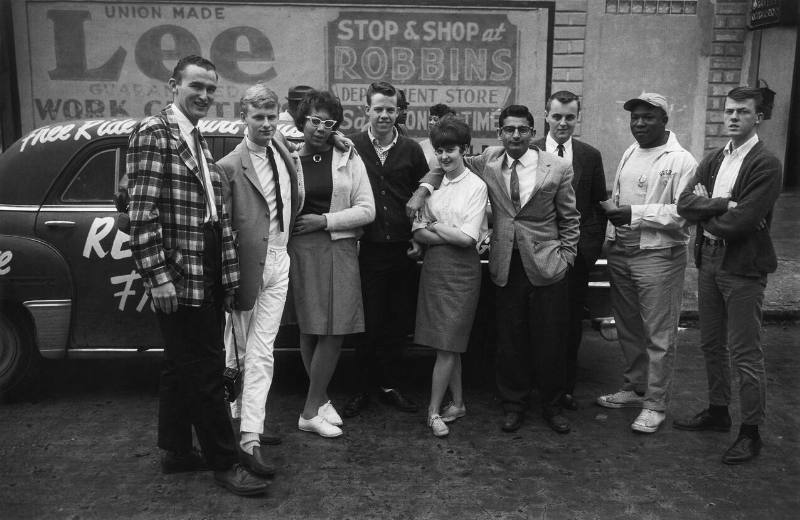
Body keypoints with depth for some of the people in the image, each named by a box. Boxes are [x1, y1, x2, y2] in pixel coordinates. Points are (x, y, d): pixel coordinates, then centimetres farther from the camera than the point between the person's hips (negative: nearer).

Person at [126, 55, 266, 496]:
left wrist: (228, 274, 12)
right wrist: (158, 275, -21)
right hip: (178, 278, -9)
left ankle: (176, 451, 31)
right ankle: (224, 463, 11)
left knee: (182, 366, 17)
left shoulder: (200, 142, 17)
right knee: (204, 369, -1)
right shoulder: (154, 133, -9)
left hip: (207, 277, 9)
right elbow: (143, 211, -17)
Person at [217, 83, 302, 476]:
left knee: (261, 351, 8)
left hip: (279, 262, 5)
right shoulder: (229, 167, -11)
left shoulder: (286, 154, 8)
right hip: (248, 264, -5)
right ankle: (247, 434, 15)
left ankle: (250, 433, 16)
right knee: (240, 351, 7)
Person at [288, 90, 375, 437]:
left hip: (340, 248, 1)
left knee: (334, 330, -2)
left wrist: (324, 220, -7)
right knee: (309, 329, 3)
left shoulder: (348, 159, 5)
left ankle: (312, 409, 11)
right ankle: (320, 401, 18)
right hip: (301, 249, -1)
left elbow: (366, 210, 0)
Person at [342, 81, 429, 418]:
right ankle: (363, 388, 19)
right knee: (367, 323, 3)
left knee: (398, 323, 10)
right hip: (366, 249, -2)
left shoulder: (411, 150, 7)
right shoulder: (351, 147, 0)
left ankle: (389, 386, 25)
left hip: (402, 250, 2)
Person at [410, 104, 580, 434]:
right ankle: (513, 405, 27)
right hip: (506, 266, 1)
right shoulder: (487, 162, 2)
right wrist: (422, 189, -5)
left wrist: (565, 256, -2)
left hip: (546, 266, -1)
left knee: (549, 342, 7)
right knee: (510, 341, 9)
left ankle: (552, 406, 27)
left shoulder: (557, 168, -2)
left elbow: (570, 219, 4)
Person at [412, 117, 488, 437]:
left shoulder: (476, 186, -4)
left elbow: (468, 237, -12)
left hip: (461, 268, -4)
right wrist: (448, 235, -12)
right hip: (433, 265, 5)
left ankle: (434, 410, 6)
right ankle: (457, 403, 24)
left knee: (447, 342, -3)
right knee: (447, 343, 10)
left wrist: (432, 226, -4)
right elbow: (418, 233, 3)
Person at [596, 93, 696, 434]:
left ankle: (656, 403, 13)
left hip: (658, 255, -7)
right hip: (620, 252, 7)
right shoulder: (630, 153, 14)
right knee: (628, 328, 16)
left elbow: (684, 213, -18)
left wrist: (635, 213, -20)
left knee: (659, 335, 1)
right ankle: (635, 388, 32)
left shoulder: (681, 161, -9)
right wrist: (612, 209, 2)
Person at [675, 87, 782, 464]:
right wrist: (723, 205, -17)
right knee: (712, 344, 17)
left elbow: (741, 222, -21)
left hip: (743, 266, -7)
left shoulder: (766, 165, -12)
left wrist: (704, 212, -5)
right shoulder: (713, 160, 10)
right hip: (709, 260, 7)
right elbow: (684, 203, -2)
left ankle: (751, 432, 14)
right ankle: (718, 411, 34)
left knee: (745, 354, 1)